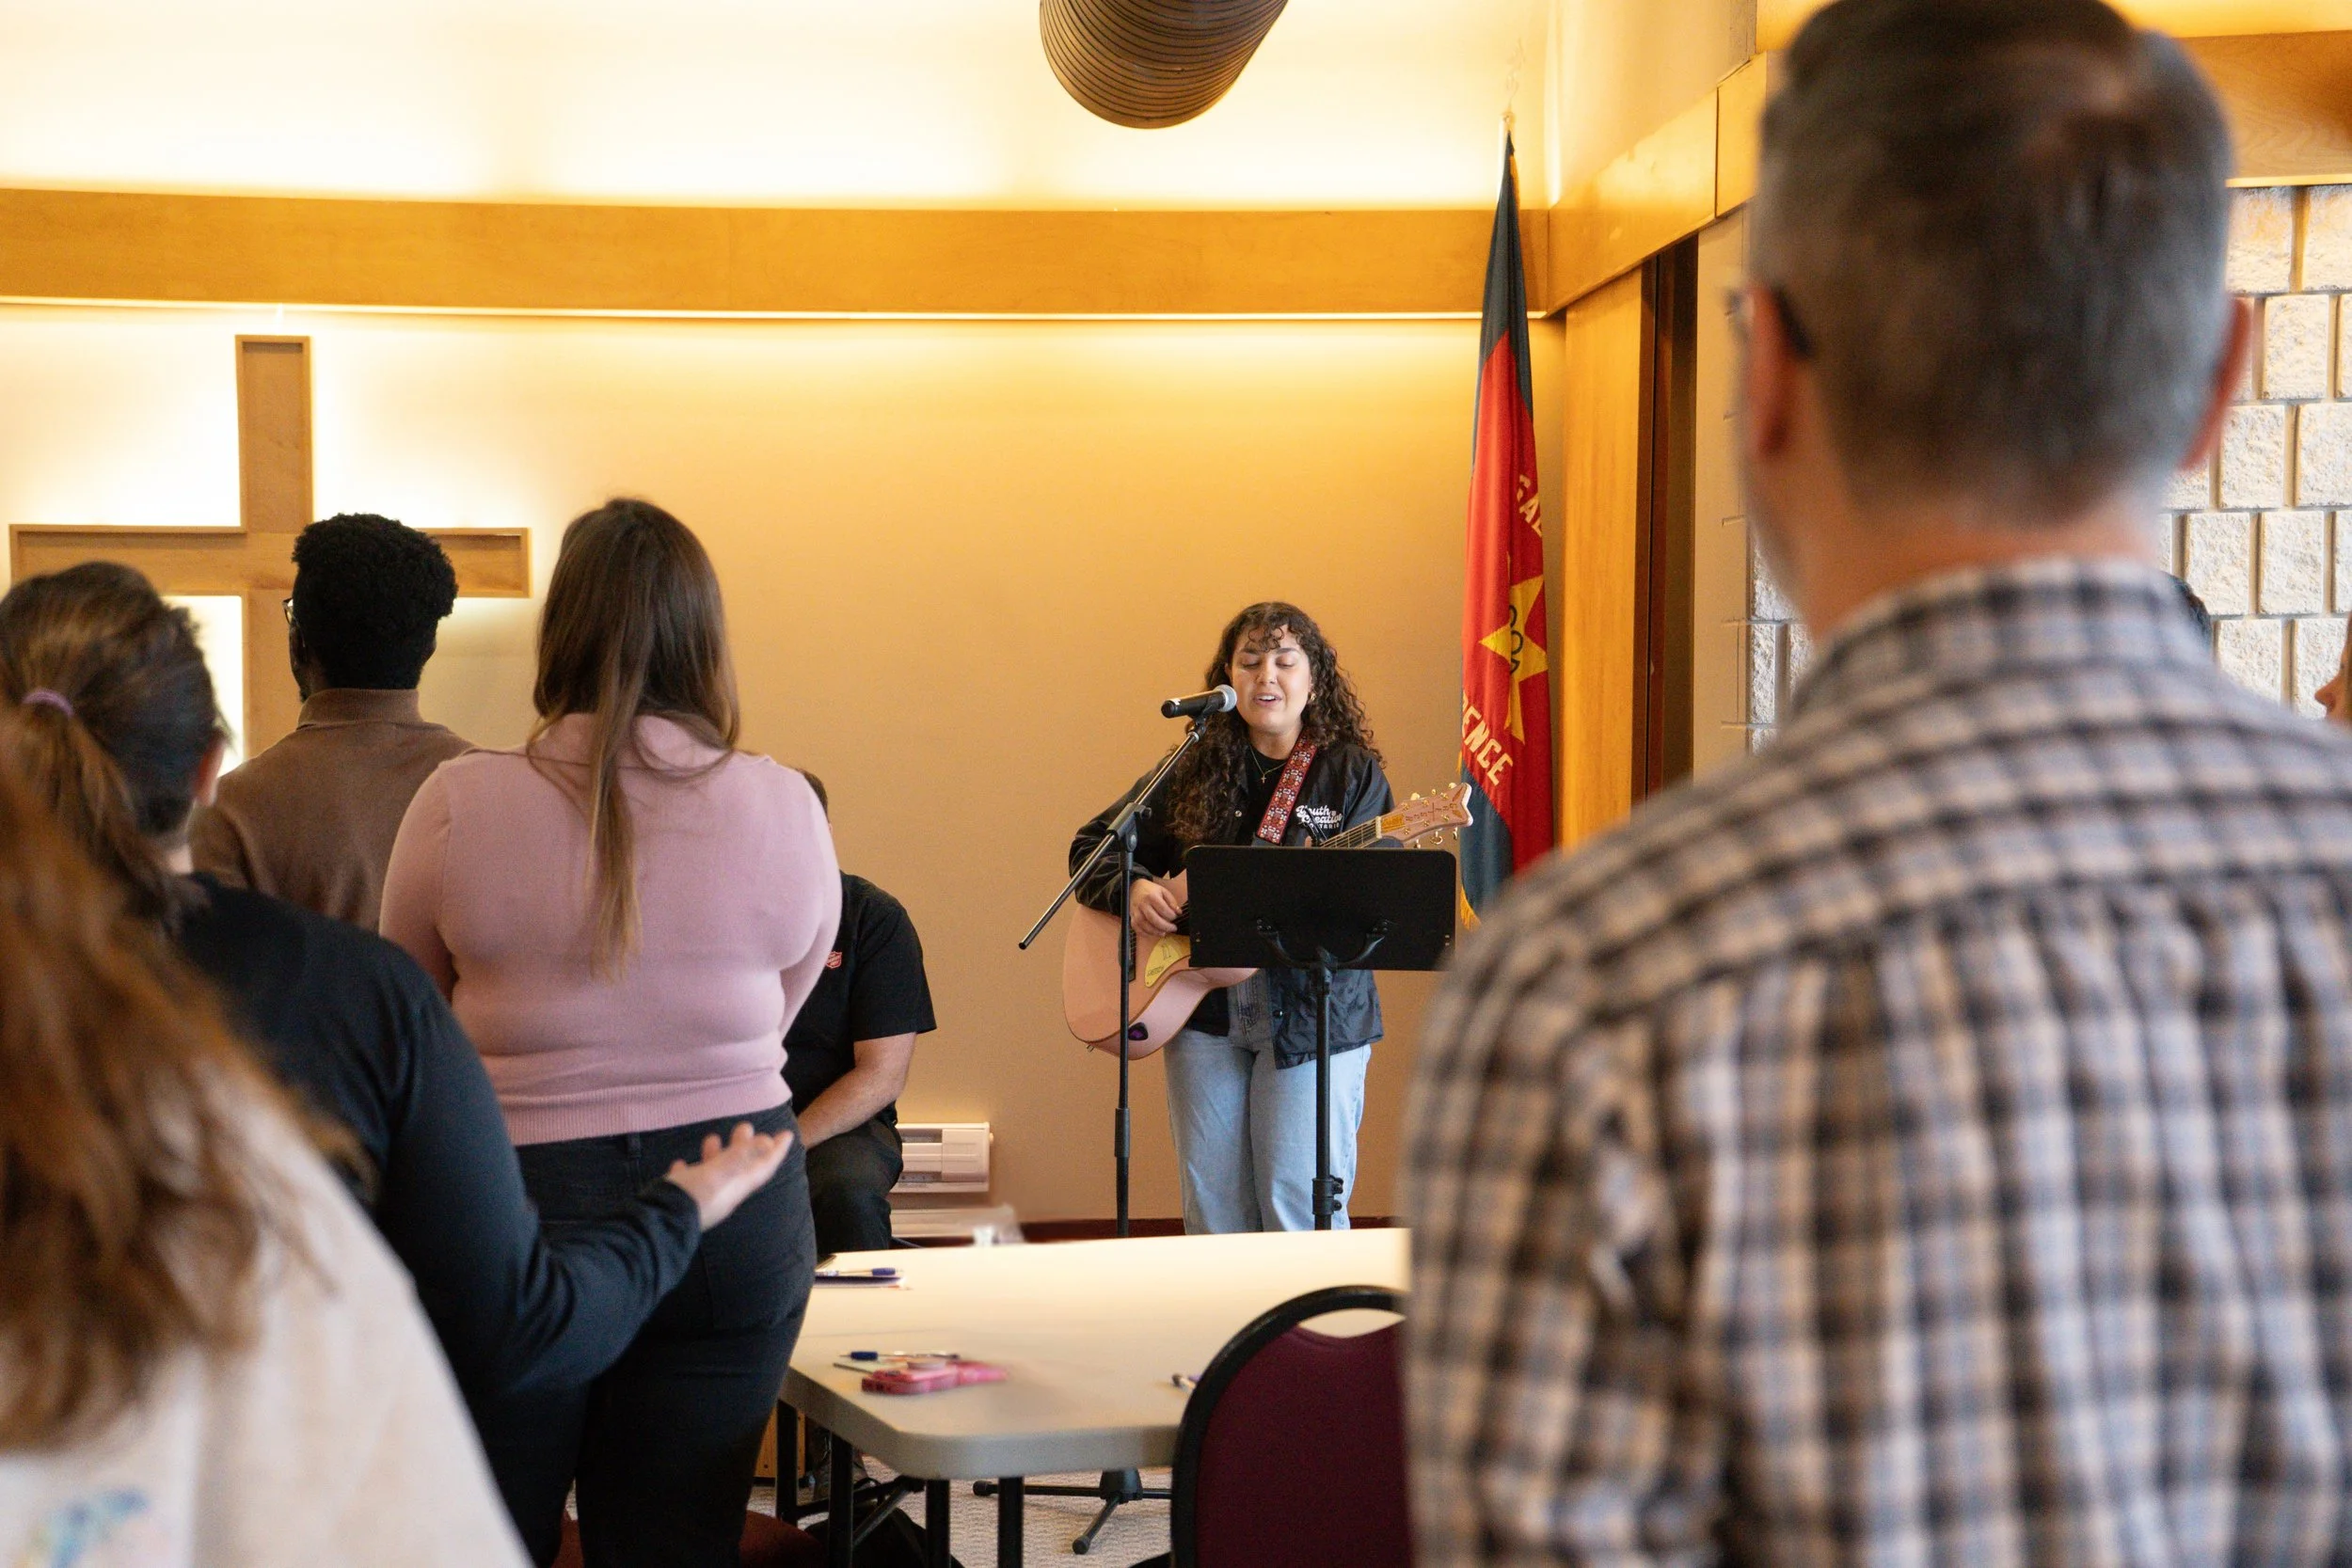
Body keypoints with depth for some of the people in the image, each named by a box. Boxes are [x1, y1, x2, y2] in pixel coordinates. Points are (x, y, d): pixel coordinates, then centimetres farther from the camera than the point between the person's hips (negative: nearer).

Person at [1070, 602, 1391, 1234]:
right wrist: (1134, 890, -7)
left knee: (1298, 1203, -5)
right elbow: (1092, 844, 13)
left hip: (1309, 1014, -3)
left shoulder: (1351, 773, 0)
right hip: (1203, 1011, 3)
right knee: (1211, 1206, 7)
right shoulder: (1194, 771, 8)